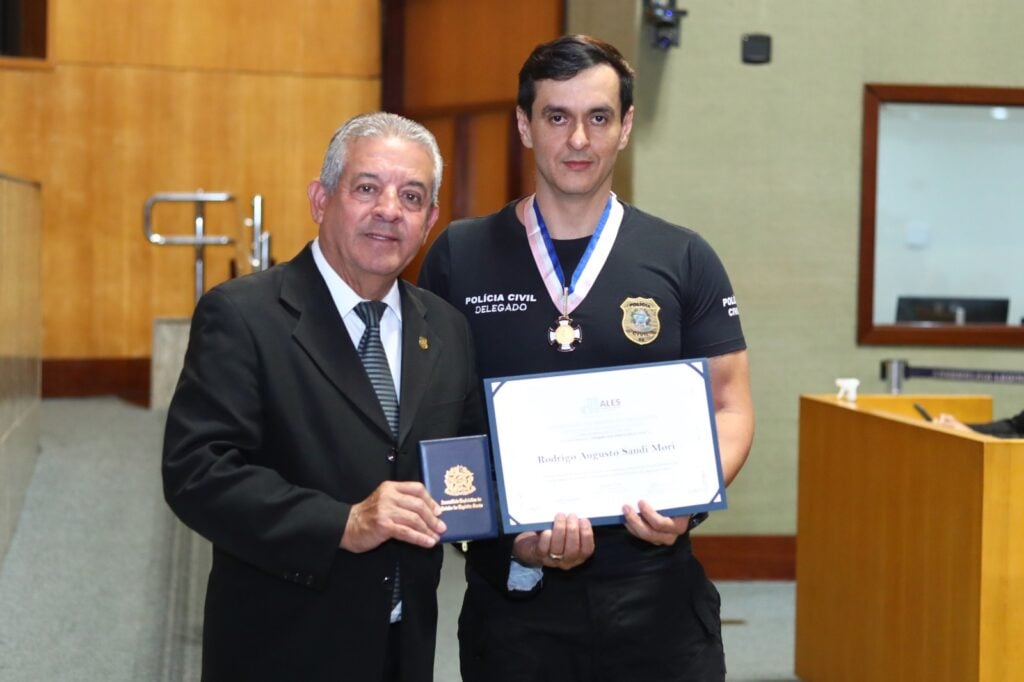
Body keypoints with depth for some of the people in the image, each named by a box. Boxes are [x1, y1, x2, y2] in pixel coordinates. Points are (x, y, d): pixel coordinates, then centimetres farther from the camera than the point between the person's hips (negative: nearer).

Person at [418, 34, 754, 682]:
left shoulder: (684, 260, 2)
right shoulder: (459, 257, 1)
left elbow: (730, 408, 5)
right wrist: (509, 531, -13)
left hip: (655, 592, 0)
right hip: (511, 587, 0)